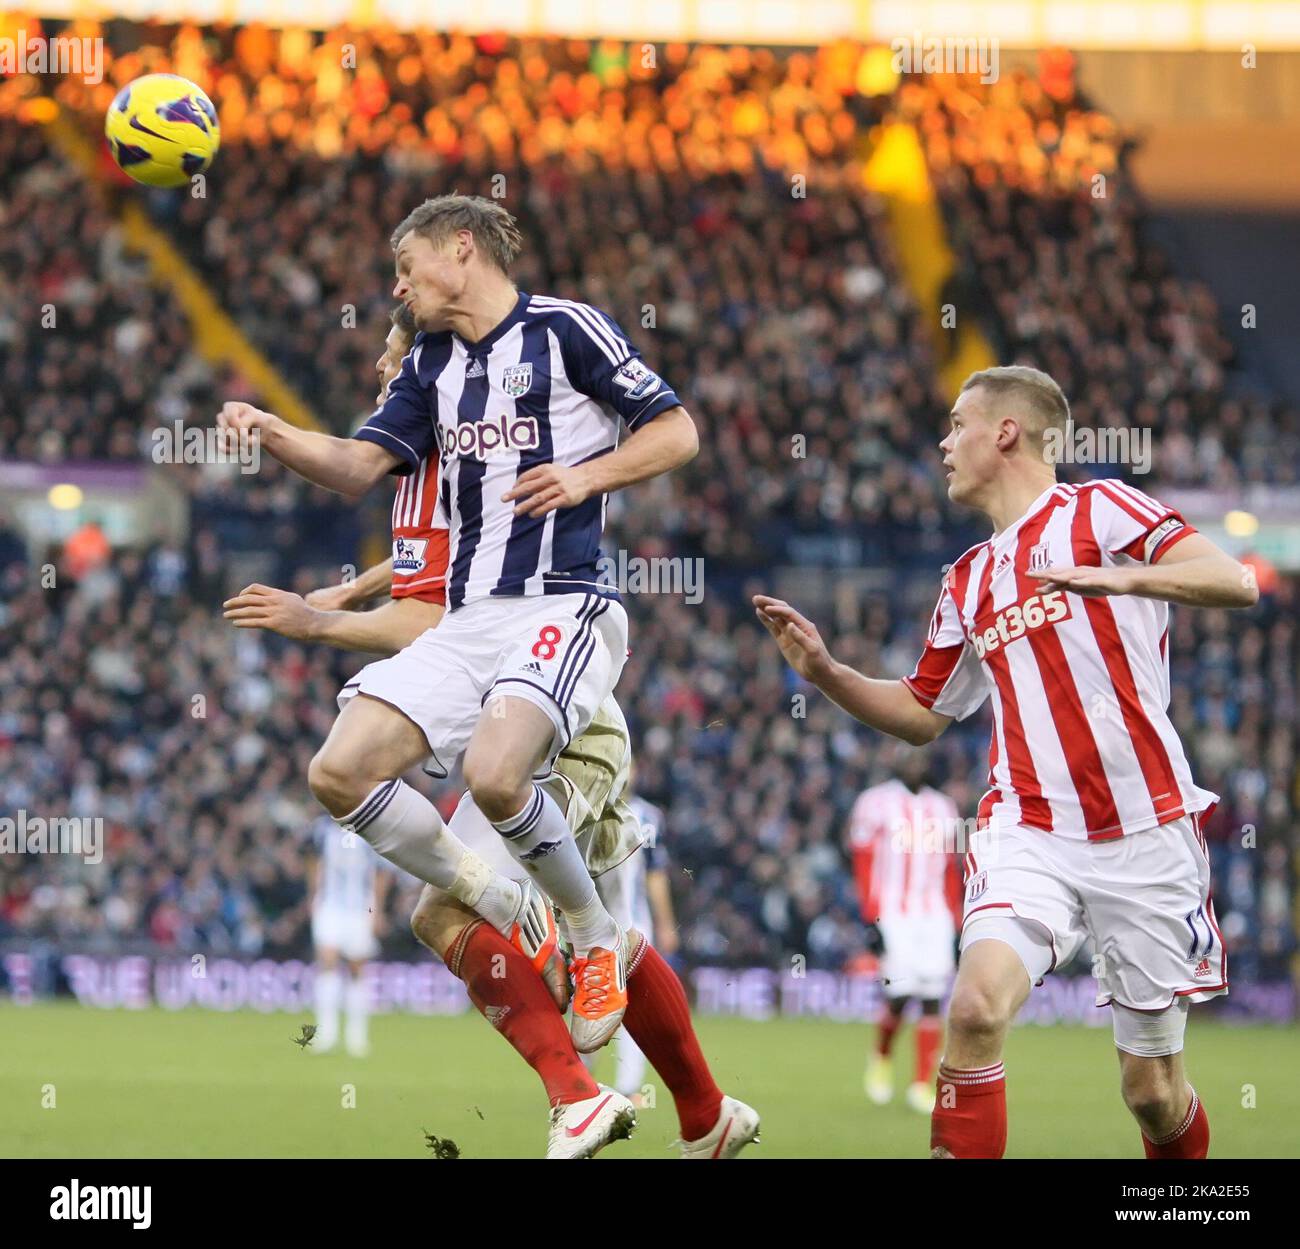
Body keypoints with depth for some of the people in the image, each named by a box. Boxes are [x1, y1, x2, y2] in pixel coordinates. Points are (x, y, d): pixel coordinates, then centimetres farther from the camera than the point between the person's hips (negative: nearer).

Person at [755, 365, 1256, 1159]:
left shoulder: (1098, 510, -1)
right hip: (1030, 834, 4)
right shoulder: (969, 581, 18)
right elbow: (922, 715, 27)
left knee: (1152, 1091, 2)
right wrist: (825, 671, 12)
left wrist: (1120, 578, -29)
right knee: (977, 1008, -24)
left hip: (1144, 834, -4)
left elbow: (1236, 583, -14)